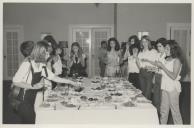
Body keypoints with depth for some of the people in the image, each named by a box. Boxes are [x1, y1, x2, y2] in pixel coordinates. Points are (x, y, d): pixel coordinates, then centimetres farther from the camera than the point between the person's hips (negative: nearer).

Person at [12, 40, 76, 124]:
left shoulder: (42, 65, 3)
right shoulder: (27, 64, -20)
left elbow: (53, 77, 9)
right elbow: (15, 82, -21)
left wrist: (69, 82, 7)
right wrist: (33, 86, -25)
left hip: (34, 99, 7)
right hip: (24, 100, -7)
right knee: (31, 122, -6)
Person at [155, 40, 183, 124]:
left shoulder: (177, 60, -10)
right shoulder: (166, 59, 10)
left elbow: (173, 76, -19)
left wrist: (162, 66, -18)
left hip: (173, 88, -7)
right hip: (165, 87, 7)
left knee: (175, 110, 2)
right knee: (163, 110, 11)